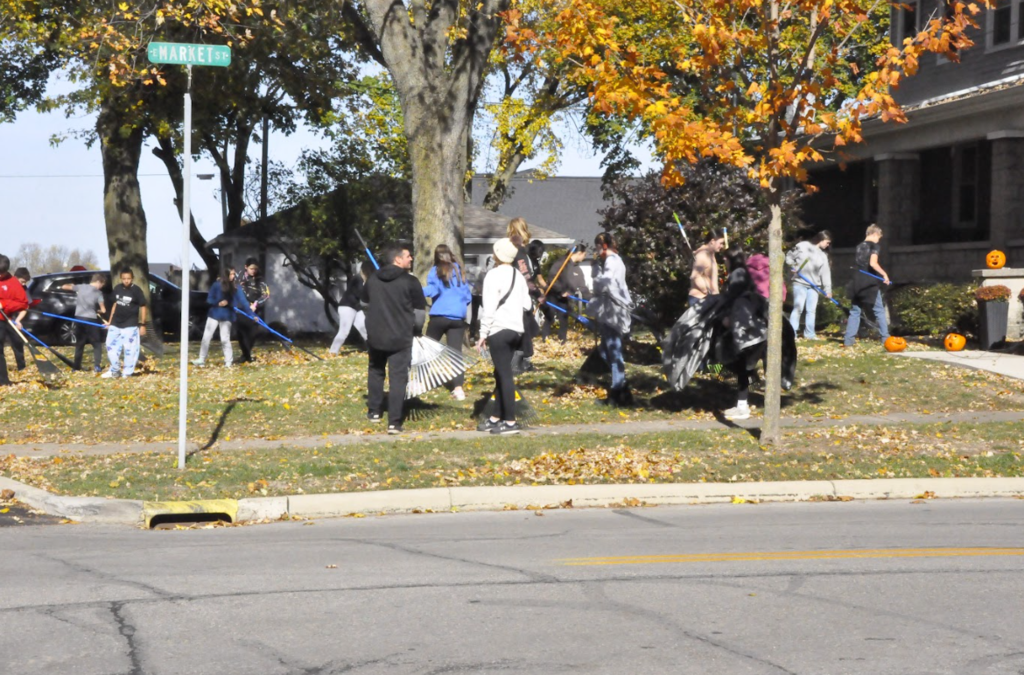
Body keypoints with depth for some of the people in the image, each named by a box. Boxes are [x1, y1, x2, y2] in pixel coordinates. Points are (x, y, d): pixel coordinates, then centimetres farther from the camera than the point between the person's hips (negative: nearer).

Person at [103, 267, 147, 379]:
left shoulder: (136, 290, -9)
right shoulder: (117, 289, 6)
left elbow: (142, 307, -5)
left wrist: (142, 325, -7)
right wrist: (109, 321, 18)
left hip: (130, 325, -5)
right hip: (115, 324, 5)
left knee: (130, 349, -4)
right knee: (111, 347, 9)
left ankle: (127, 373, 5)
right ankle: (115, 370, 22)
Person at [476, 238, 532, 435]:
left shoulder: (494, 275, -11)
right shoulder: (518, 275, 11)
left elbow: (489, 308, -15)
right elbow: (527, 305, 11)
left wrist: (483, 333, -11)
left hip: (499, 330, -8)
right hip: (516, 328, 8)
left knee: (505, 374, -6)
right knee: (501, 373, 15)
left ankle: (510, 422, -7)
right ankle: (497, 418, 21)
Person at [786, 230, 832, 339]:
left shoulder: (823, 256, 10)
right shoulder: (802, 246, -2)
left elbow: (825, 273, 5)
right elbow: (789, 256, 7)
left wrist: (827, 289, -4)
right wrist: (793, 266, -9)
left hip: (814, 286, 5)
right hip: (800, 283, -5)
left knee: (811, 310, 5)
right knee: (798, 308, -10)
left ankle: (809, 334, 12)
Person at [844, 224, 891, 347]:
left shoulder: (859, 247, 13)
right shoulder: (873, 245, -5)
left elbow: (856, 265, 14)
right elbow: (873, 263, -19)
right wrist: (884, 274, -13)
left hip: (857, 284, 5)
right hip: (870, 284, -5)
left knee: (855, 312, 7)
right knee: (879, 311, 4)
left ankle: (848, 340, 0)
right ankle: (885, 338, 1)